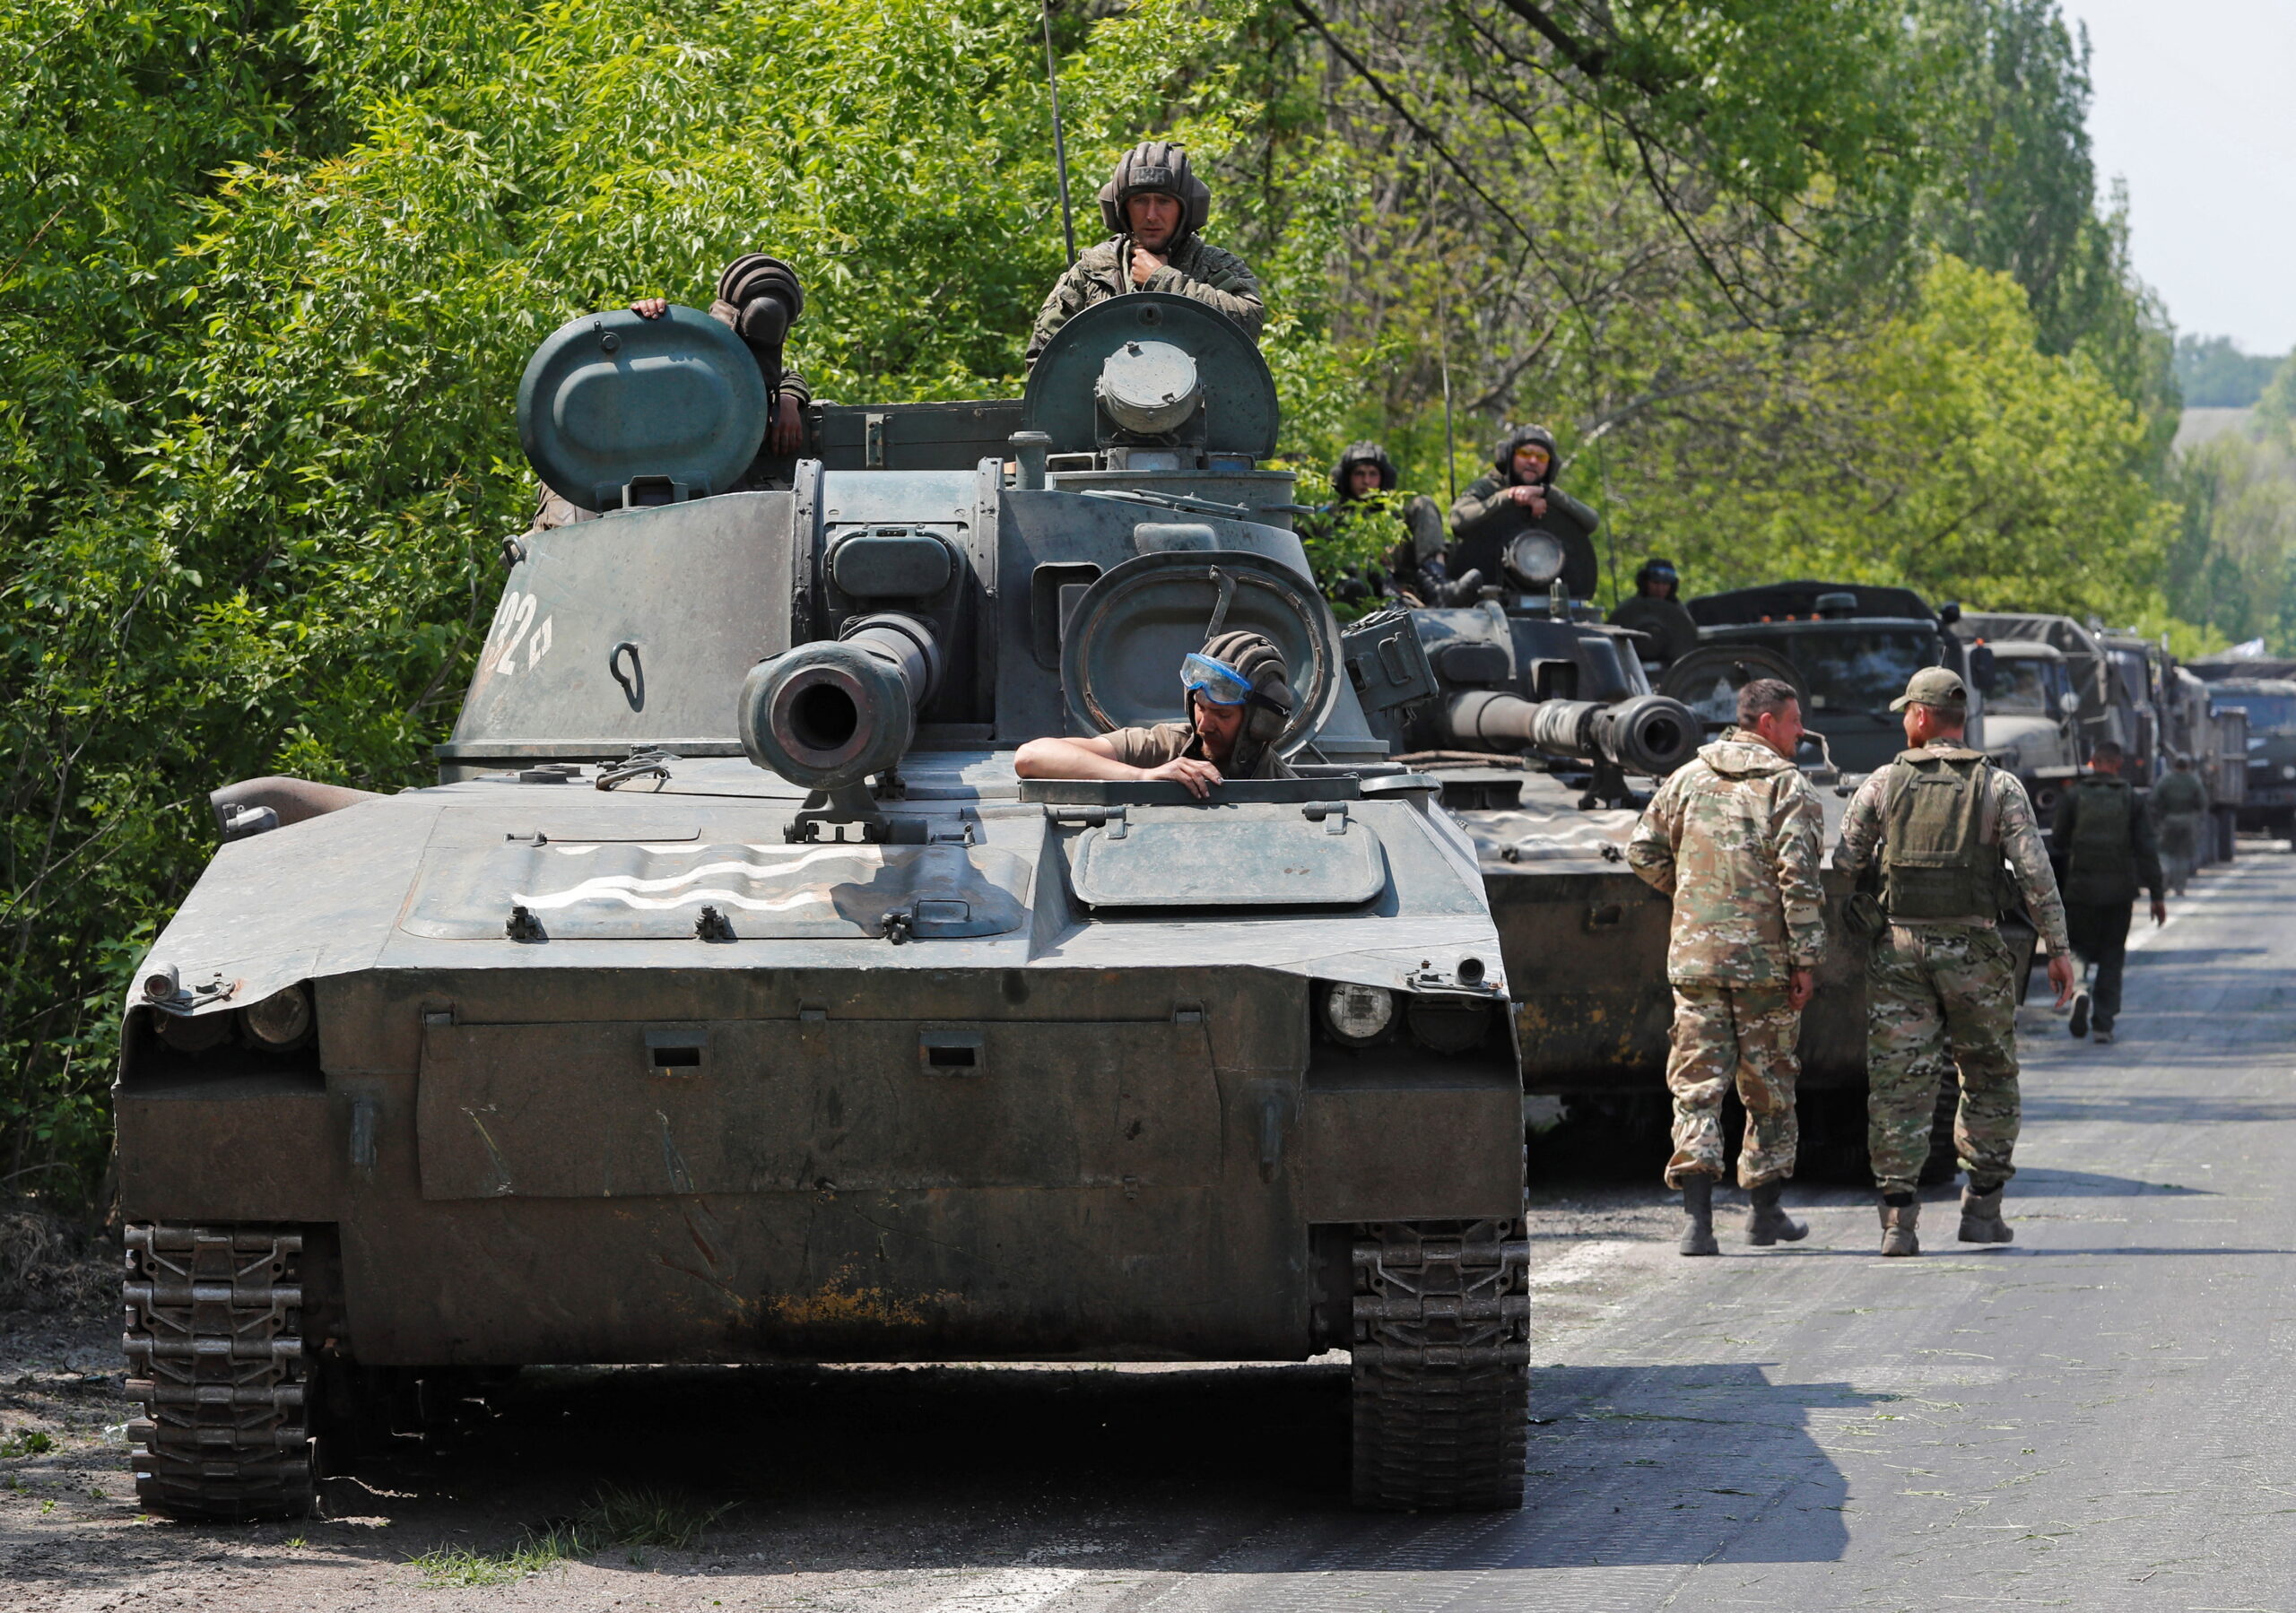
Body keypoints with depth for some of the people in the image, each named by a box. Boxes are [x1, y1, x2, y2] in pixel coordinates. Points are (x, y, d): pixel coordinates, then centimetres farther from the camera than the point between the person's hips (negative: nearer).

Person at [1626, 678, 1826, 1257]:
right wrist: (1805, 959, -10)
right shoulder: (1788, 787, -6)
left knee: (1697, 1084, 1)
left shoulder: (1688, 778, 8)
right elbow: (1799, 878, -13)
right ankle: (1765, 1209, 20)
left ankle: (1696, 1213, -14)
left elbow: (1643, 852, 10)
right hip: (1764, 958, -3)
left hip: (1695, 954, 3)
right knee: (1769, 1085, 12)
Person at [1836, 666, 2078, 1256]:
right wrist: (2058, 950, 1)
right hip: (1975, 951, 0)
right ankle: (1982, 1208, 15)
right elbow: (2036, 874, -4)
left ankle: (1898, 1217, -8)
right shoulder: (2000, 787, 0)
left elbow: (1844, 864, 6)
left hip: (1898, 948, 0)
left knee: (1898, 1082, 1)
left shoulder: (1883, 783, 3)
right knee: (1988, 1077, 15)